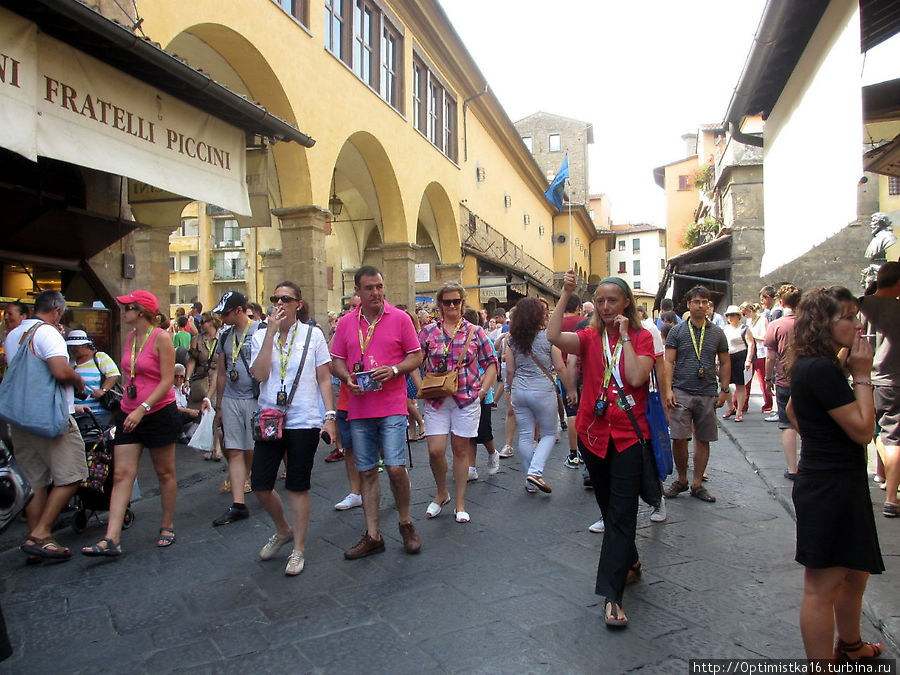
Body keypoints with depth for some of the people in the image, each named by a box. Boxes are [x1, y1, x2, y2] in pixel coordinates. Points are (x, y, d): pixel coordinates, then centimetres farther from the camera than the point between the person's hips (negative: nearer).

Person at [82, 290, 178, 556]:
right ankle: (111, 539, -2)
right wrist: (128, 405, 17)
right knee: (122, 474, -1)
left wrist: (143, 409, -21)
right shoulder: (130, 337, 10)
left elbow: (167, 380, -15)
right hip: (129, 414, 6)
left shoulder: (161, 337, -11)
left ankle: (167, 527, 23)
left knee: (165, 473, 8)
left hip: (159, 413, -6)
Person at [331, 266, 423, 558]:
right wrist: (347, 378, -7)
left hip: (392, 406, -3)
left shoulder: (399, 318, 2)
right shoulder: (346, 322, 9)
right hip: (359, 408, 3)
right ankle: (373, 536, 18)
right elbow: (336, 361, 13)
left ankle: (406, 524, 17)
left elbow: (416, 356, 4)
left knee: (395, 467, -9)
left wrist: (394, 370, -14)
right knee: (367, 472, 8)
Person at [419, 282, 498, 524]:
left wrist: (482, 390, -4)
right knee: (435, 450, -6)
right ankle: (441, 493, 23)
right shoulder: (428, 331, 5)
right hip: (436, 400, 1)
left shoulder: (475, 332, 3)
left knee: (460, 449, 7)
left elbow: (491, 364, 7)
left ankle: (460, 504, 21)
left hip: (467, 398, 0)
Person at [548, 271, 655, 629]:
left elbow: (636, 378, -19)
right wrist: (565, 294, -19)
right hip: (593, 434, 3)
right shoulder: (590, 337, 2)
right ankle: (630, 562, 40)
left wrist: (624, 336, -14)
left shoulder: (642, 337, -2)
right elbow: (554, 336, -18)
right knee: (608, 508, 17)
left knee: (621, 512, -6)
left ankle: (611, 594, -5)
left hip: (629, 436, -3)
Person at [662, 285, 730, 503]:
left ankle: (697, 484, 18)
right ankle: (681, 479, 13)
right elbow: (668, 362, 0)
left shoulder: (717, 333, 9)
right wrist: (668, 389, -9)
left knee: (703, 440, 6)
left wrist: (724, 390, 6)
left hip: (707, 394, 2)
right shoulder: (677, 331, 3)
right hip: (681, 392, -2)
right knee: (679, 438, -7)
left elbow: (725, 363, 14)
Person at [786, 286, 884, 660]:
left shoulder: (809, 366, 10)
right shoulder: (822, 370, -21)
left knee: (855, 573, 26)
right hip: (832, 486, -11)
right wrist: (862, 375, -15)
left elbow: (792, 410, 25)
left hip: (837, 482, 11)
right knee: (823, 587, 0)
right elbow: (863, 429, -20)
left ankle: (850, 646, 46)